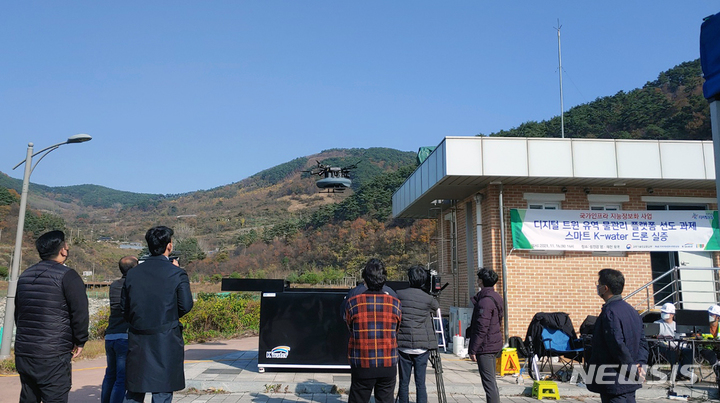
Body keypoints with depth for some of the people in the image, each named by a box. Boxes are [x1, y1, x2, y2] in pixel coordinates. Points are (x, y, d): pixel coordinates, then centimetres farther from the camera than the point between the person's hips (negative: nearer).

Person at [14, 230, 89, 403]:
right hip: (53, 356, -7)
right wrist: (79, 342, -1)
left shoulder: (25, 275, 12)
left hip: (22, 354, 7)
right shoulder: (67, 276, -11)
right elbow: (80, 313, -15)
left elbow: (18, 313, 21)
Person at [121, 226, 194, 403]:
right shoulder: (176, 273, -11)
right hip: (166, 342, -4)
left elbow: (124, 309, 7)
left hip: (138, 342, 4)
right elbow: (186, 306, -7)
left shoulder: (132, 273, 2)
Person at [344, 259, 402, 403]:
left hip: (362, 365, -1)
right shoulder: (395, 303, -4)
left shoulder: (352, 303, -7)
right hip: (388, 365, 1)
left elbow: (350, 328, 7)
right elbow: (396, 331, 9)